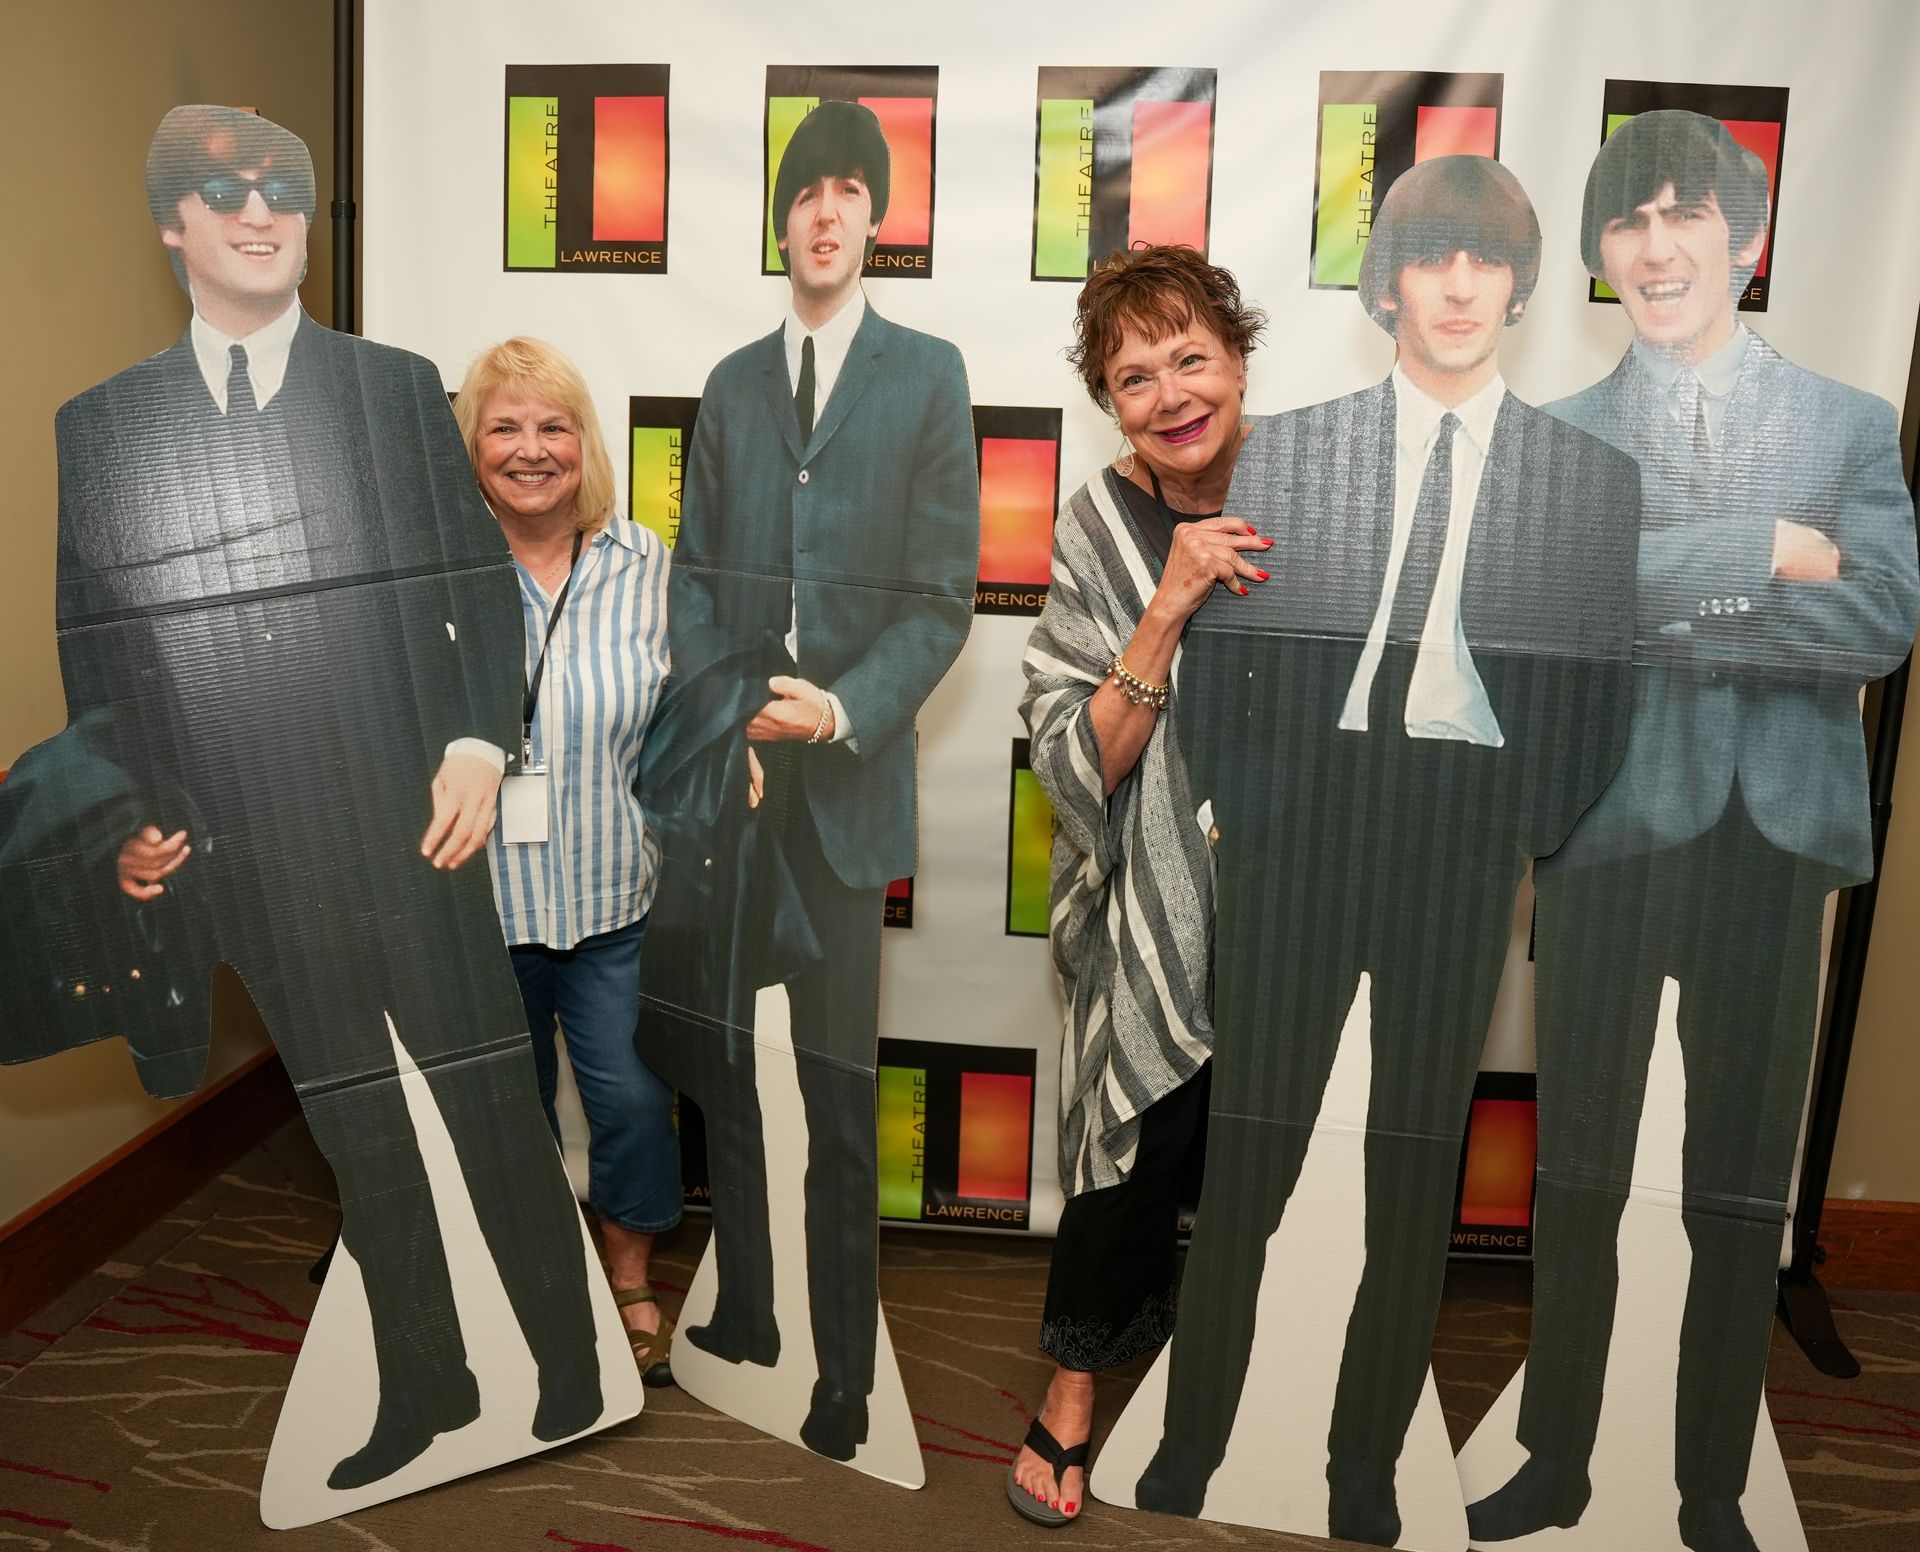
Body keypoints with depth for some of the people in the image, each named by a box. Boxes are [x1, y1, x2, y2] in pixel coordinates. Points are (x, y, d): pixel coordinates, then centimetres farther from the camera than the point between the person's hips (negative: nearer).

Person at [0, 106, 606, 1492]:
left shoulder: (399, 387, 8)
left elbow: (483, 577, 4)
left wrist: (480, 740, -9)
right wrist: (124, 812, 3)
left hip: (408, 820, -2)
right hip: (243, 853, 2)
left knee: (491, 1102, 3)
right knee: (355, 1131, 12)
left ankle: (573, 1383, 18)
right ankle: (426, 1389, 27)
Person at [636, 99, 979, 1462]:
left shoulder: (929, 376, 2)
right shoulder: (732, 385, 14)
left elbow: (942, 600, -2)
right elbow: (693, 575, 11)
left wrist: (843, 713, -16)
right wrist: (729, 724, -3)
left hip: (848, 775, -4)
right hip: (726, 767, 4)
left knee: (842, 1104, 0)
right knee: (714, 1063, 10)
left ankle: (846, 1386, 13)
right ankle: (742, 1319, 28)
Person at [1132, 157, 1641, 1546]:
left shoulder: (1594, 476, 5)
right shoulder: (1285, 451, 5)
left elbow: (1602, 695, 6)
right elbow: (1212, 655, 4)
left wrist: (1533, 835, -3)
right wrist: (1242, 809, -4)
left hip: (1471, 871, 1)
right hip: (1297, 855, 0)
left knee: (1420, 1181, 9)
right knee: (1245, 1168, 4)